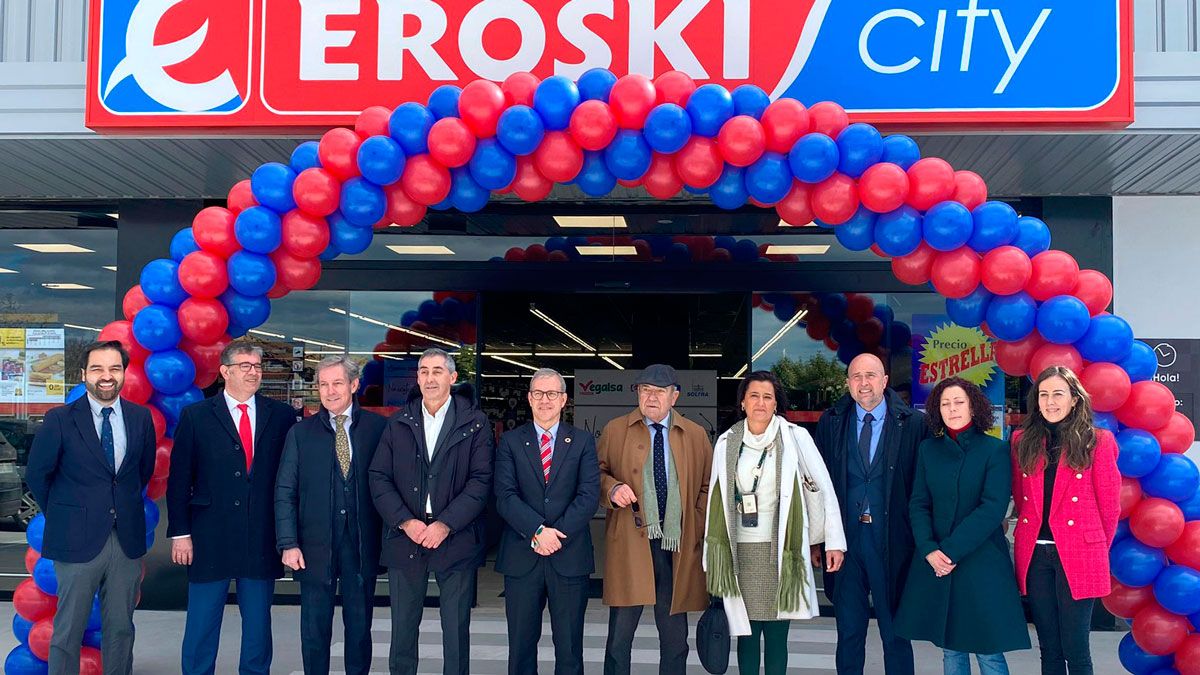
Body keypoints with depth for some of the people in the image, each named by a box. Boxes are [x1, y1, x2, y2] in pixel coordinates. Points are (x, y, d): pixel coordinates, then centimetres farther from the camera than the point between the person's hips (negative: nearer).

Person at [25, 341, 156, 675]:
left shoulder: (140, 417, 3)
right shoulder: (60, 419, -7)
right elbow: (36, 474, 2)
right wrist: (62, 515, 7)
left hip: (127, 540, 3)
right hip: (78, 540, -3)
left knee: (121, 628, 12)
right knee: (68, 631, 6)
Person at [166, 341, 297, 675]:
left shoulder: (281, 415, 5)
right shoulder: (195, 416, 2)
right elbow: (179, 480, 1)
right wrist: (180, 533, -4)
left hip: (262, 541, 2)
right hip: (210, 539, -1)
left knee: (258, 625, 10)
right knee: (201, 625, 5)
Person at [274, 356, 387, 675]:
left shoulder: (378, 427, 1)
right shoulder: (301, 432, 4)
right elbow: (285, 492, 2)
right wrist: (288, 544, -6)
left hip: (362, 543, 0)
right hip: (315, 546, 0)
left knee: (360, 625, 9)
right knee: (314, 629, 7)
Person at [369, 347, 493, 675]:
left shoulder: (475, 423, 1)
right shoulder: (398, 423, 9)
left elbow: (481, 480, -6)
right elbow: (379, 478, 3)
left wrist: (445, 525, -14)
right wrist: (406, 522, -10)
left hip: (455, 539, -2)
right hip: (405, 538, 2)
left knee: (456, 629, 4)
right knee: (403, 626, 8)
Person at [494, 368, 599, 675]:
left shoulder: (583, 441, 6)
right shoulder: (511, 442, 5)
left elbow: (589, 496, -3)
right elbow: (505, 496, -5)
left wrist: (556, 534, -14)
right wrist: (538, 530, -18)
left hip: (569, 557, 0)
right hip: (521, 558, 0)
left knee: (569, 647, 6)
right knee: (521, 644, 8)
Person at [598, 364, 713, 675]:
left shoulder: (696, 436, 11)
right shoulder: (615, 430, 7)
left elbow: (707, 488, 14)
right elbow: (597, 474, 11)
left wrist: (700, 531, 2)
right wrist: (612, 488, -10)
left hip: (679, 548, 2)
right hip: (630, 545, -1)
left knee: (675, 636, 7)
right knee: (620, 634, -1)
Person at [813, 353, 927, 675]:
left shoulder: (912, 424, -3)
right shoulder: (831, 423, 4)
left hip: (893, 542, -2)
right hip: (844, 540, 2)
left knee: (895, 633, 8)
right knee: (848, 632, 12)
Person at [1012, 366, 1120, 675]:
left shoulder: (1098, 441, -1)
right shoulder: (1022, 440, 9)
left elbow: (1110, 504, 4)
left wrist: (1098, 548, 9)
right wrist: (1033, 532, 9)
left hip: (1077, 555, -3)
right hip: (1034, 554, 3)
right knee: (1049, 650, 9)